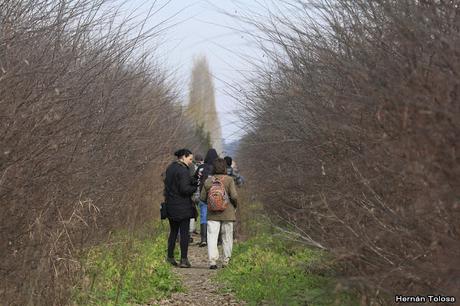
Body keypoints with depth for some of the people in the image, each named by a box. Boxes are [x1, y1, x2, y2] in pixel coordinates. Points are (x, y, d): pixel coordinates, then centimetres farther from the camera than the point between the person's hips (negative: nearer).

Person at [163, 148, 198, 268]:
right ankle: (183, 259, -1)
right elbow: (184, 189, -23)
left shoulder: (170, 168, 10)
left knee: (173, 231, 16)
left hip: (170, 205, 8)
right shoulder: (183, 170, -16)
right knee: (184, 232, -1)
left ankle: (170, 257, 18)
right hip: (183, 206, -8)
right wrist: (196, 188, -6)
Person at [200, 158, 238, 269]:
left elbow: (202, 198, 3)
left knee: (212, 237, -1)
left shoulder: (208, 181, 0)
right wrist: (235, 206, 5)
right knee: (227, 238, 10)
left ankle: (212, 261, -14)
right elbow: (234, 196, -15)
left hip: (212, 214, 1)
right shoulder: (229, 180, -8)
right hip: (227, 213, -1)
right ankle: (226, 261, 15)